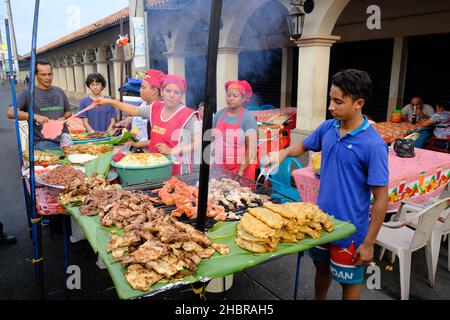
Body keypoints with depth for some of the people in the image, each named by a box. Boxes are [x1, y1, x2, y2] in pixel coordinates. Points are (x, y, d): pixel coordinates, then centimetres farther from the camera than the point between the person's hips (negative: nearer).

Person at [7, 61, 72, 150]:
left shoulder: (59, 91, 15)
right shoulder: (27, 93, 1)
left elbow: (68, 112, 24)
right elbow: (11, 113, -8)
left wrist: (63, 118, 1)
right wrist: (35, 116, -21)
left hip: (64, 139, 4)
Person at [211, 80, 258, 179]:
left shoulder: (248, 117, -9)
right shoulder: (220, 114, 3)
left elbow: (251, 148, -14)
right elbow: (211, 138, 13)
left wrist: (241, 171, -18)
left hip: (239, 168, -4)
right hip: (218, 167, 4)